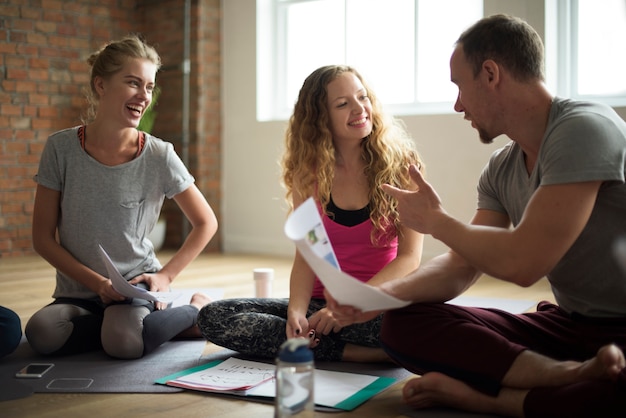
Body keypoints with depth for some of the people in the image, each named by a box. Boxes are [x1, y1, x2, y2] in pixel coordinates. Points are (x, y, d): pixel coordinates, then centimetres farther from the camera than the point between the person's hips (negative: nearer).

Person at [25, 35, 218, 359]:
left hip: (137, 284, -2)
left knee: (124, 342, -33)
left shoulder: (159, 156, -7)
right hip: (78, 292, 2)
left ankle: (193, 312, -3)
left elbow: (206, 223, 5)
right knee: (43, 334, -30)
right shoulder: (61, 148, -6)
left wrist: (166, 275, -5)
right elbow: (43, 238, -3)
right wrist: (98, 283, -13)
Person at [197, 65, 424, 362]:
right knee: (212, 316, -18)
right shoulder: (307, 173, 5)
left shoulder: (398, 162, -4)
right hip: (320, 302, 4)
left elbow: (409, 257, -8)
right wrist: (296, 311, -18)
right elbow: (305, 256, 1)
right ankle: (356, 352, -21)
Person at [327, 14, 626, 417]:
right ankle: (573, 375, -18)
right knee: (403, 326, -9)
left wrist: (436, 221, -5)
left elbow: (522, 262, -23)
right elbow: (461, 266, 9)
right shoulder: (501, 171, 9)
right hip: (567, 324, 8)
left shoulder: (584, 129, -17)